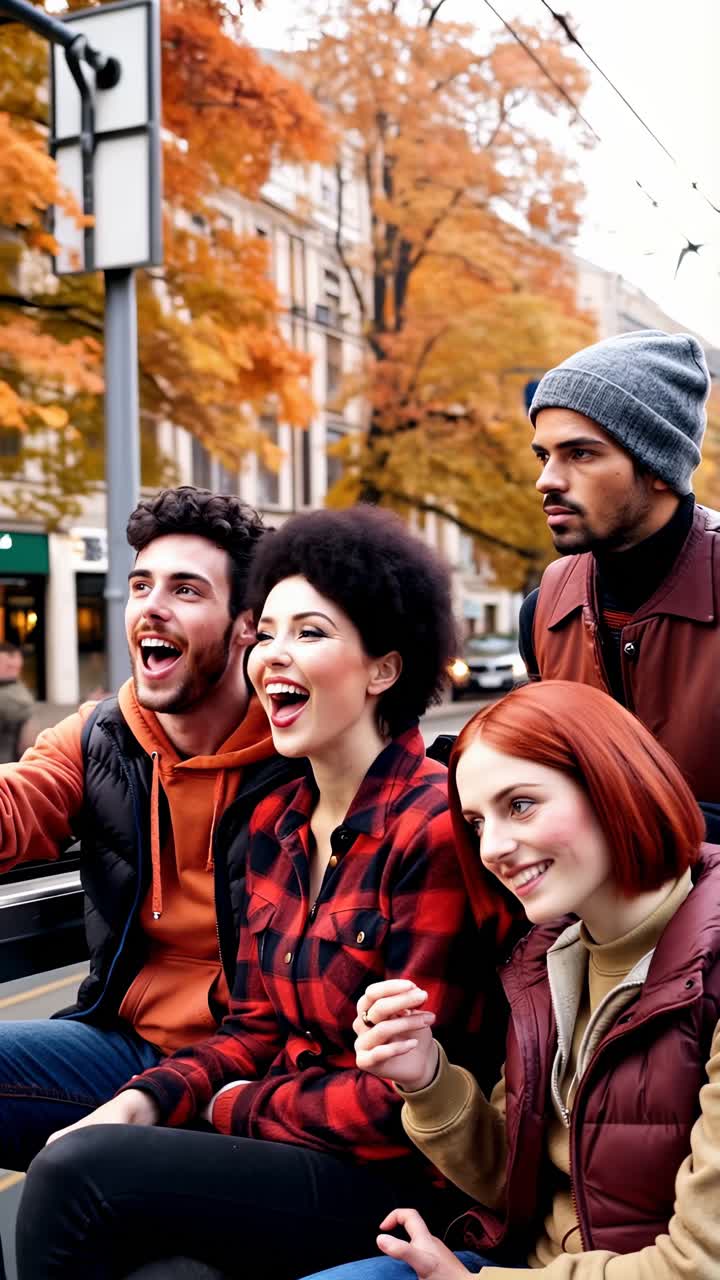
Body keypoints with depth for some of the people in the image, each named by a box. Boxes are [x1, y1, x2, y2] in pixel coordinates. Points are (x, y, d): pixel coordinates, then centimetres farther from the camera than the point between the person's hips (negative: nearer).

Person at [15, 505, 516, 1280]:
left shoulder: (435, 829, -18)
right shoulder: (276, 825, 7)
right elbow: (256, 1026, 11)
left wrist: (236, 1107, -7)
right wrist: (146, 1100, -6)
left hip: (392, 1180, -6)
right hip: (284, 1148, 7)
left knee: (75, 1172, -19)